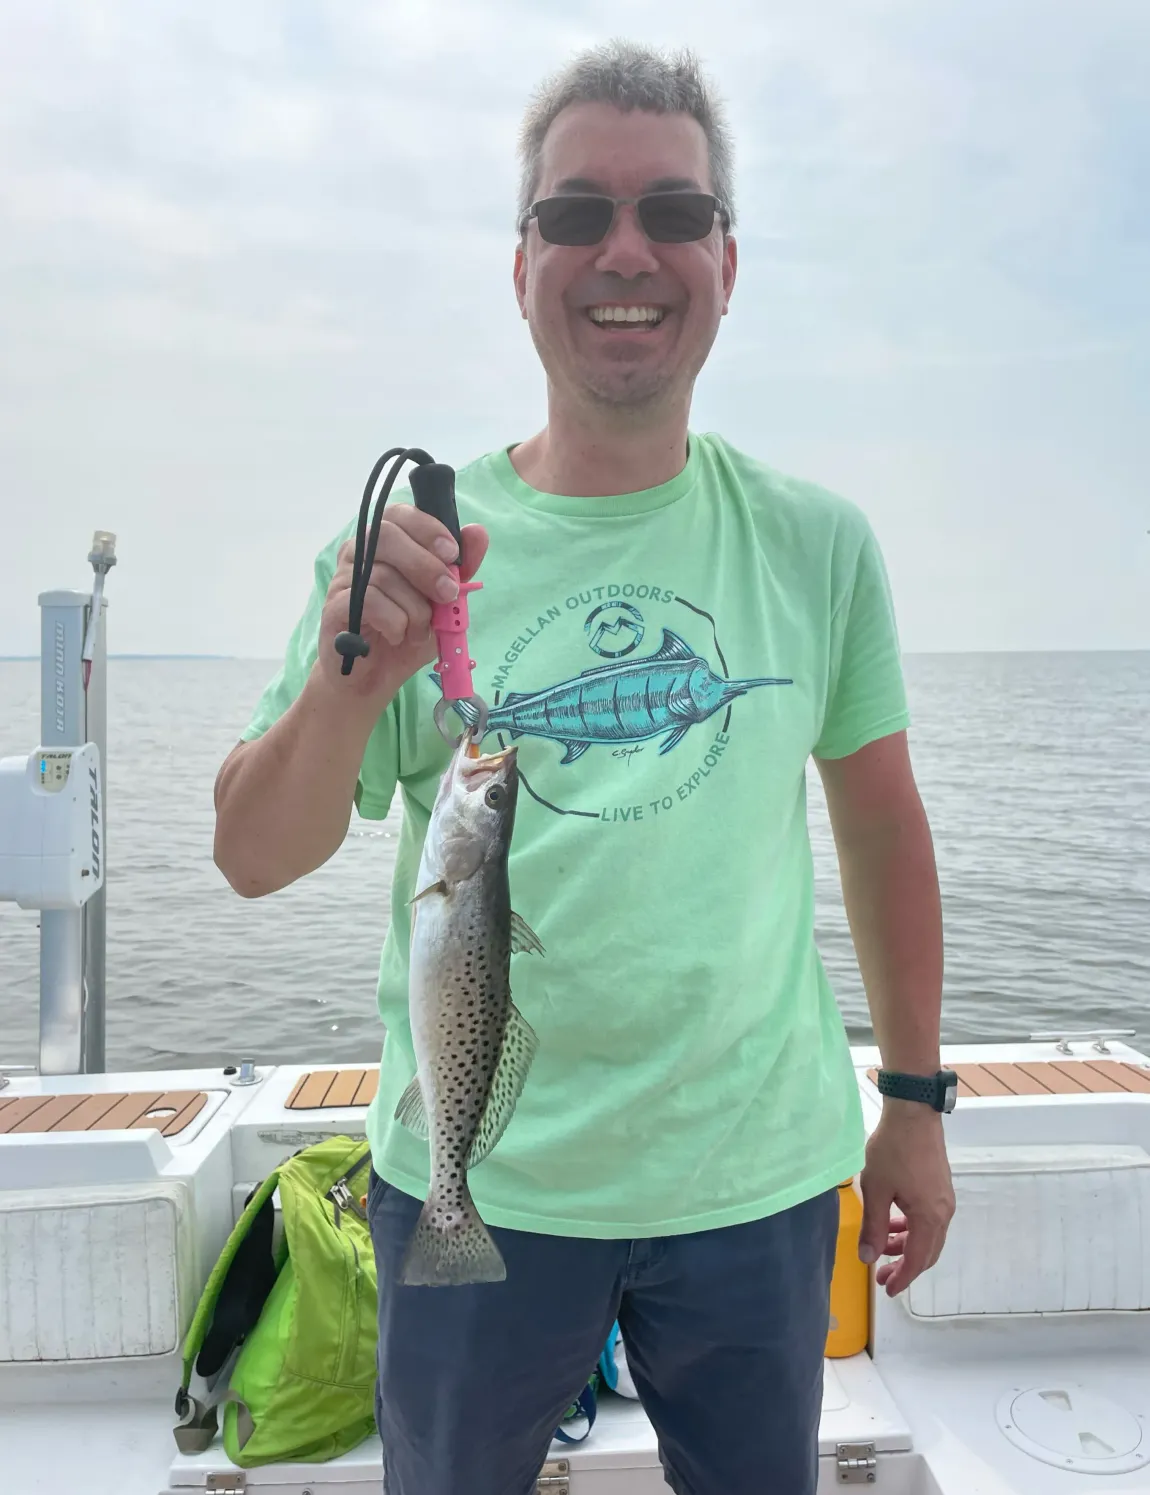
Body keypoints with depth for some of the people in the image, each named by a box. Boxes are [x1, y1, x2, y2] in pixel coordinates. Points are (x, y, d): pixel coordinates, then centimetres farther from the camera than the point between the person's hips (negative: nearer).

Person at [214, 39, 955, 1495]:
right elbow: (254, 860, -8)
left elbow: (881, 824, 6)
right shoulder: (413, 544, -7)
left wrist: (916, 1101, 10)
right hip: (477, 1179, 0)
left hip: (758, 1171, 1)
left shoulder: (815, 543, -3)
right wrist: (349, 682, -28)